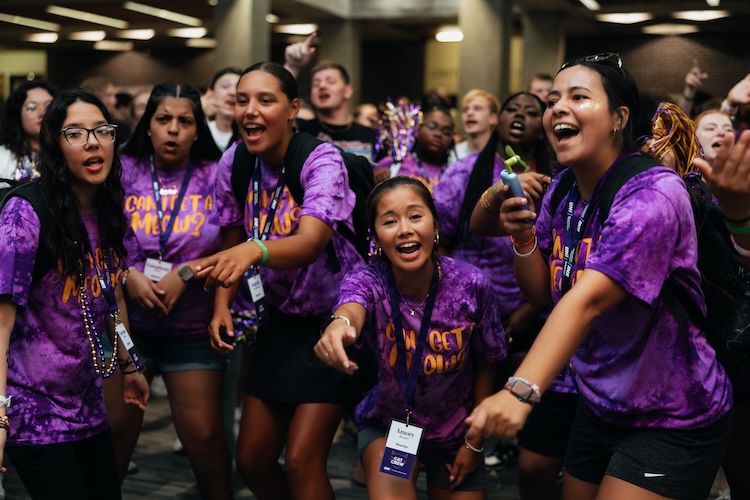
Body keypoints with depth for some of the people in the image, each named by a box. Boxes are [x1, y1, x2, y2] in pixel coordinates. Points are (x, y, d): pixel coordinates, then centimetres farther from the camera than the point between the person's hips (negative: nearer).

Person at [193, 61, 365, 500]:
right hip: (281, 318, 6)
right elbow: (231, 244, 7)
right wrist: (223, 306, -9)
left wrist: (255, 251, -56)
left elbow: (310, 243, -37)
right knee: (251, 459, 10)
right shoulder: (234, 163, -4)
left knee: (301, 462, -11)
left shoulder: (323, 161, -21)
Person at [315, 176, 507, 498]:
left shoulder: (471, 285, -20)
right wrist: (339, 325, -71)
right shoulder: (368, 281, -23)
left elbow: (486, 365, -6)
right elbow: (352, 310, -48)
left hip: (455, 433, 2)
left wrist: (475, 442, -1)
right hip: (388, 425, -1)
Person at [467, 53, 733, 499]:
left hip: (672, 424, -7)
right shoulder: (562, 191, 1)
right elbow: (542, 293, 6)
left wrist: (521, 391, -46)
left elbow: (587, 300, -36)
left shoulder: (652, 195, -23)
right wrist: (524, 238, -13)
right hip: (599, 408, 7)